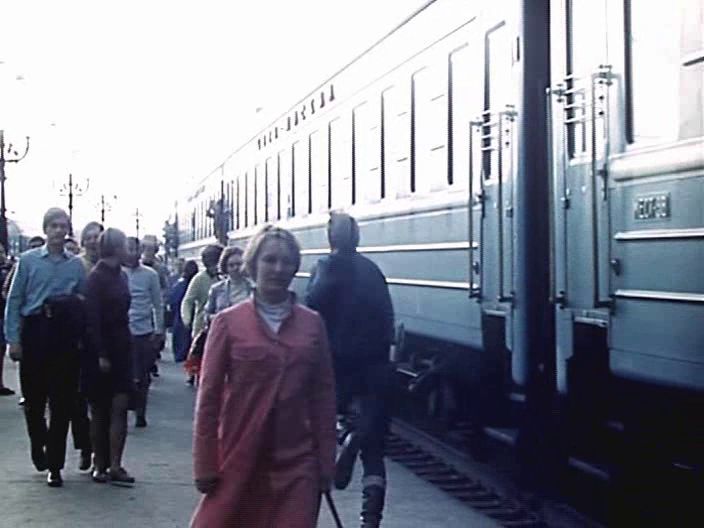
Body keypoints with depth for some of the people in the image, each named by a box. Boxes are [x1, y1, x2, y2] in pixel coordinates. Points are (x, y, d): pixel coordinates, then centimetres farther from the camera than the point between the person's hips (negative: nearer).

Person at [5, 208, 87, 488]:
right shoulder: (28, 260, 1)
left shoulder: (76, 265, 5)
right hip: (34, 334, -1)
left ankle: (55, 466, 11)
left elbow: (84, 302, 6)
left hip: (65, 338, 1)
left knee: (62, 403, 3)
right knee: (33, 398, 6)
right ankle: (38, 444, 36)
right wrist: (13, 339, -5)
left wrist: (82, 338, -1)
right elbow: (14, 301, 1)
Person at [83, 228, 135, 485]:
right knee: (99, 410, 5)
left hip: (121, 348, 6)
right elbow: (92, 319, -15)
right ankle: (100, 464, 14)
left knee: (120, 408, -1)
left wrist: (127, 344, 10)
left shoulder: (121, 275, 10)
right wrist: (101, 355, -17)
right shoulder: (97, 277, -11)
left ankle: (114, 466, -1)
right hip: (100, 350, -6)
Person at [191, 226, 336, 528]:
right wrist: (205, 466, -4)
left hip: (295, 465, 1)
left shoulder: (312, 324, 4)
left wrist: (326, 463, 5)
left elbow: (324, 395, 7)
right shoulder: (228, 323, -2)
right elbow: (208, 397, -1)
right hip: (239, 461, -1)